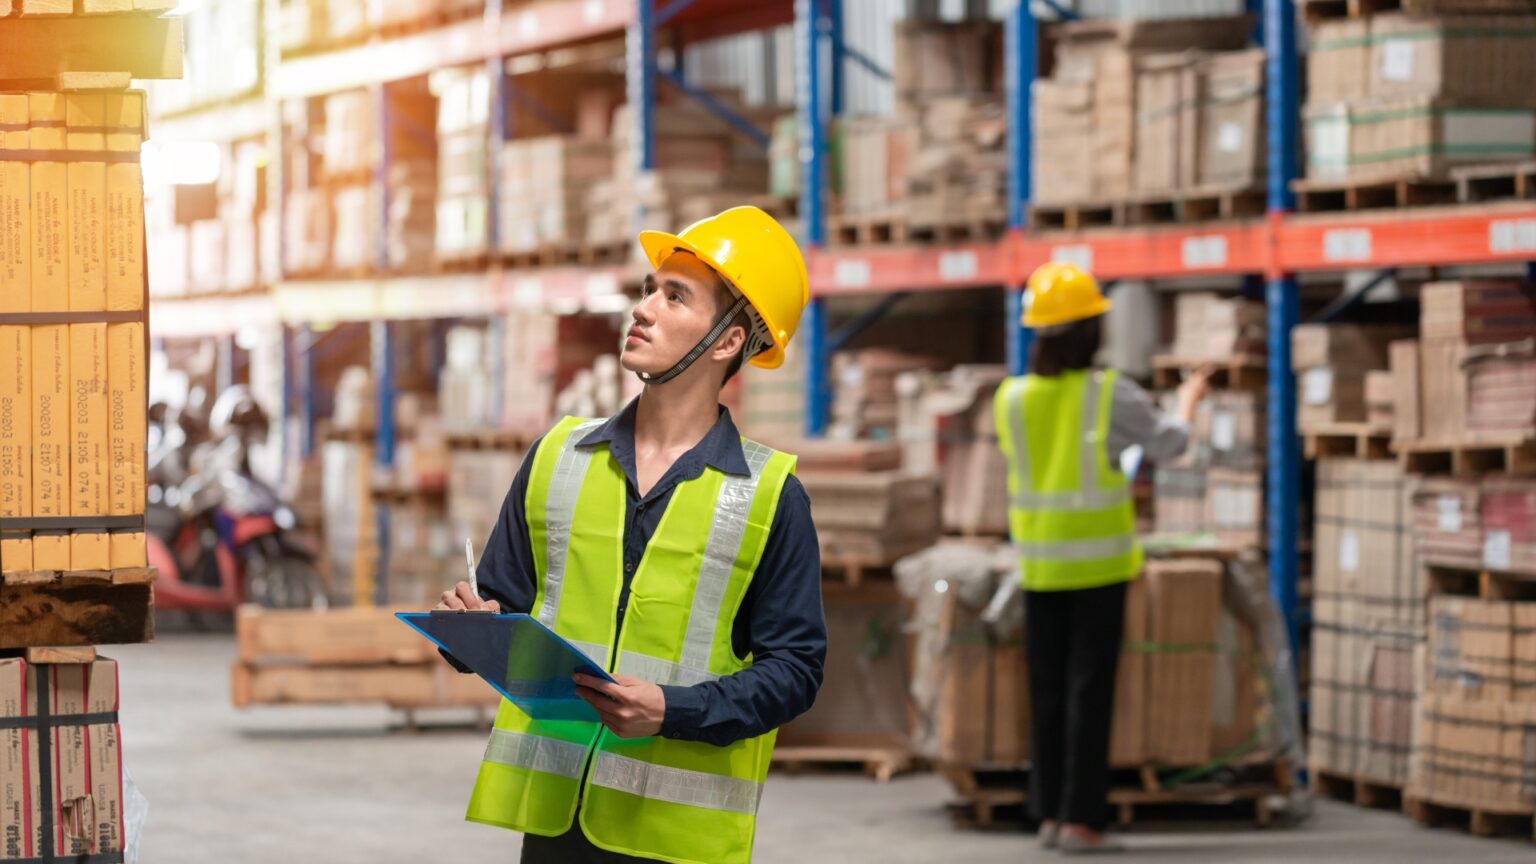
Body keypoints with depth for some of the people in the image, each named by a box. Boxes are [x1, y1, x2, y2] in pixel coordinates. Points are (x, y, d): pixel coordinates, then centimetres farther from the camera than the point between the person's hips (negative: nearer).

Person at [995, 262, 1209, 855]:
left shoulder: (1012, 399, -1)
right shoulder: (1111, 394, -12)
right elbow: (1168, 444, 1)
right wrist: (1188, 403, 21)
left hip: (1041, 562, 4)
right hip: (1099, 561, -4)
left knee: (1049, 689, 10)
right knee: (1089, 689, -1)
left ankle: (1050, 814, 12)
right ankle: (1081, 819, -3)